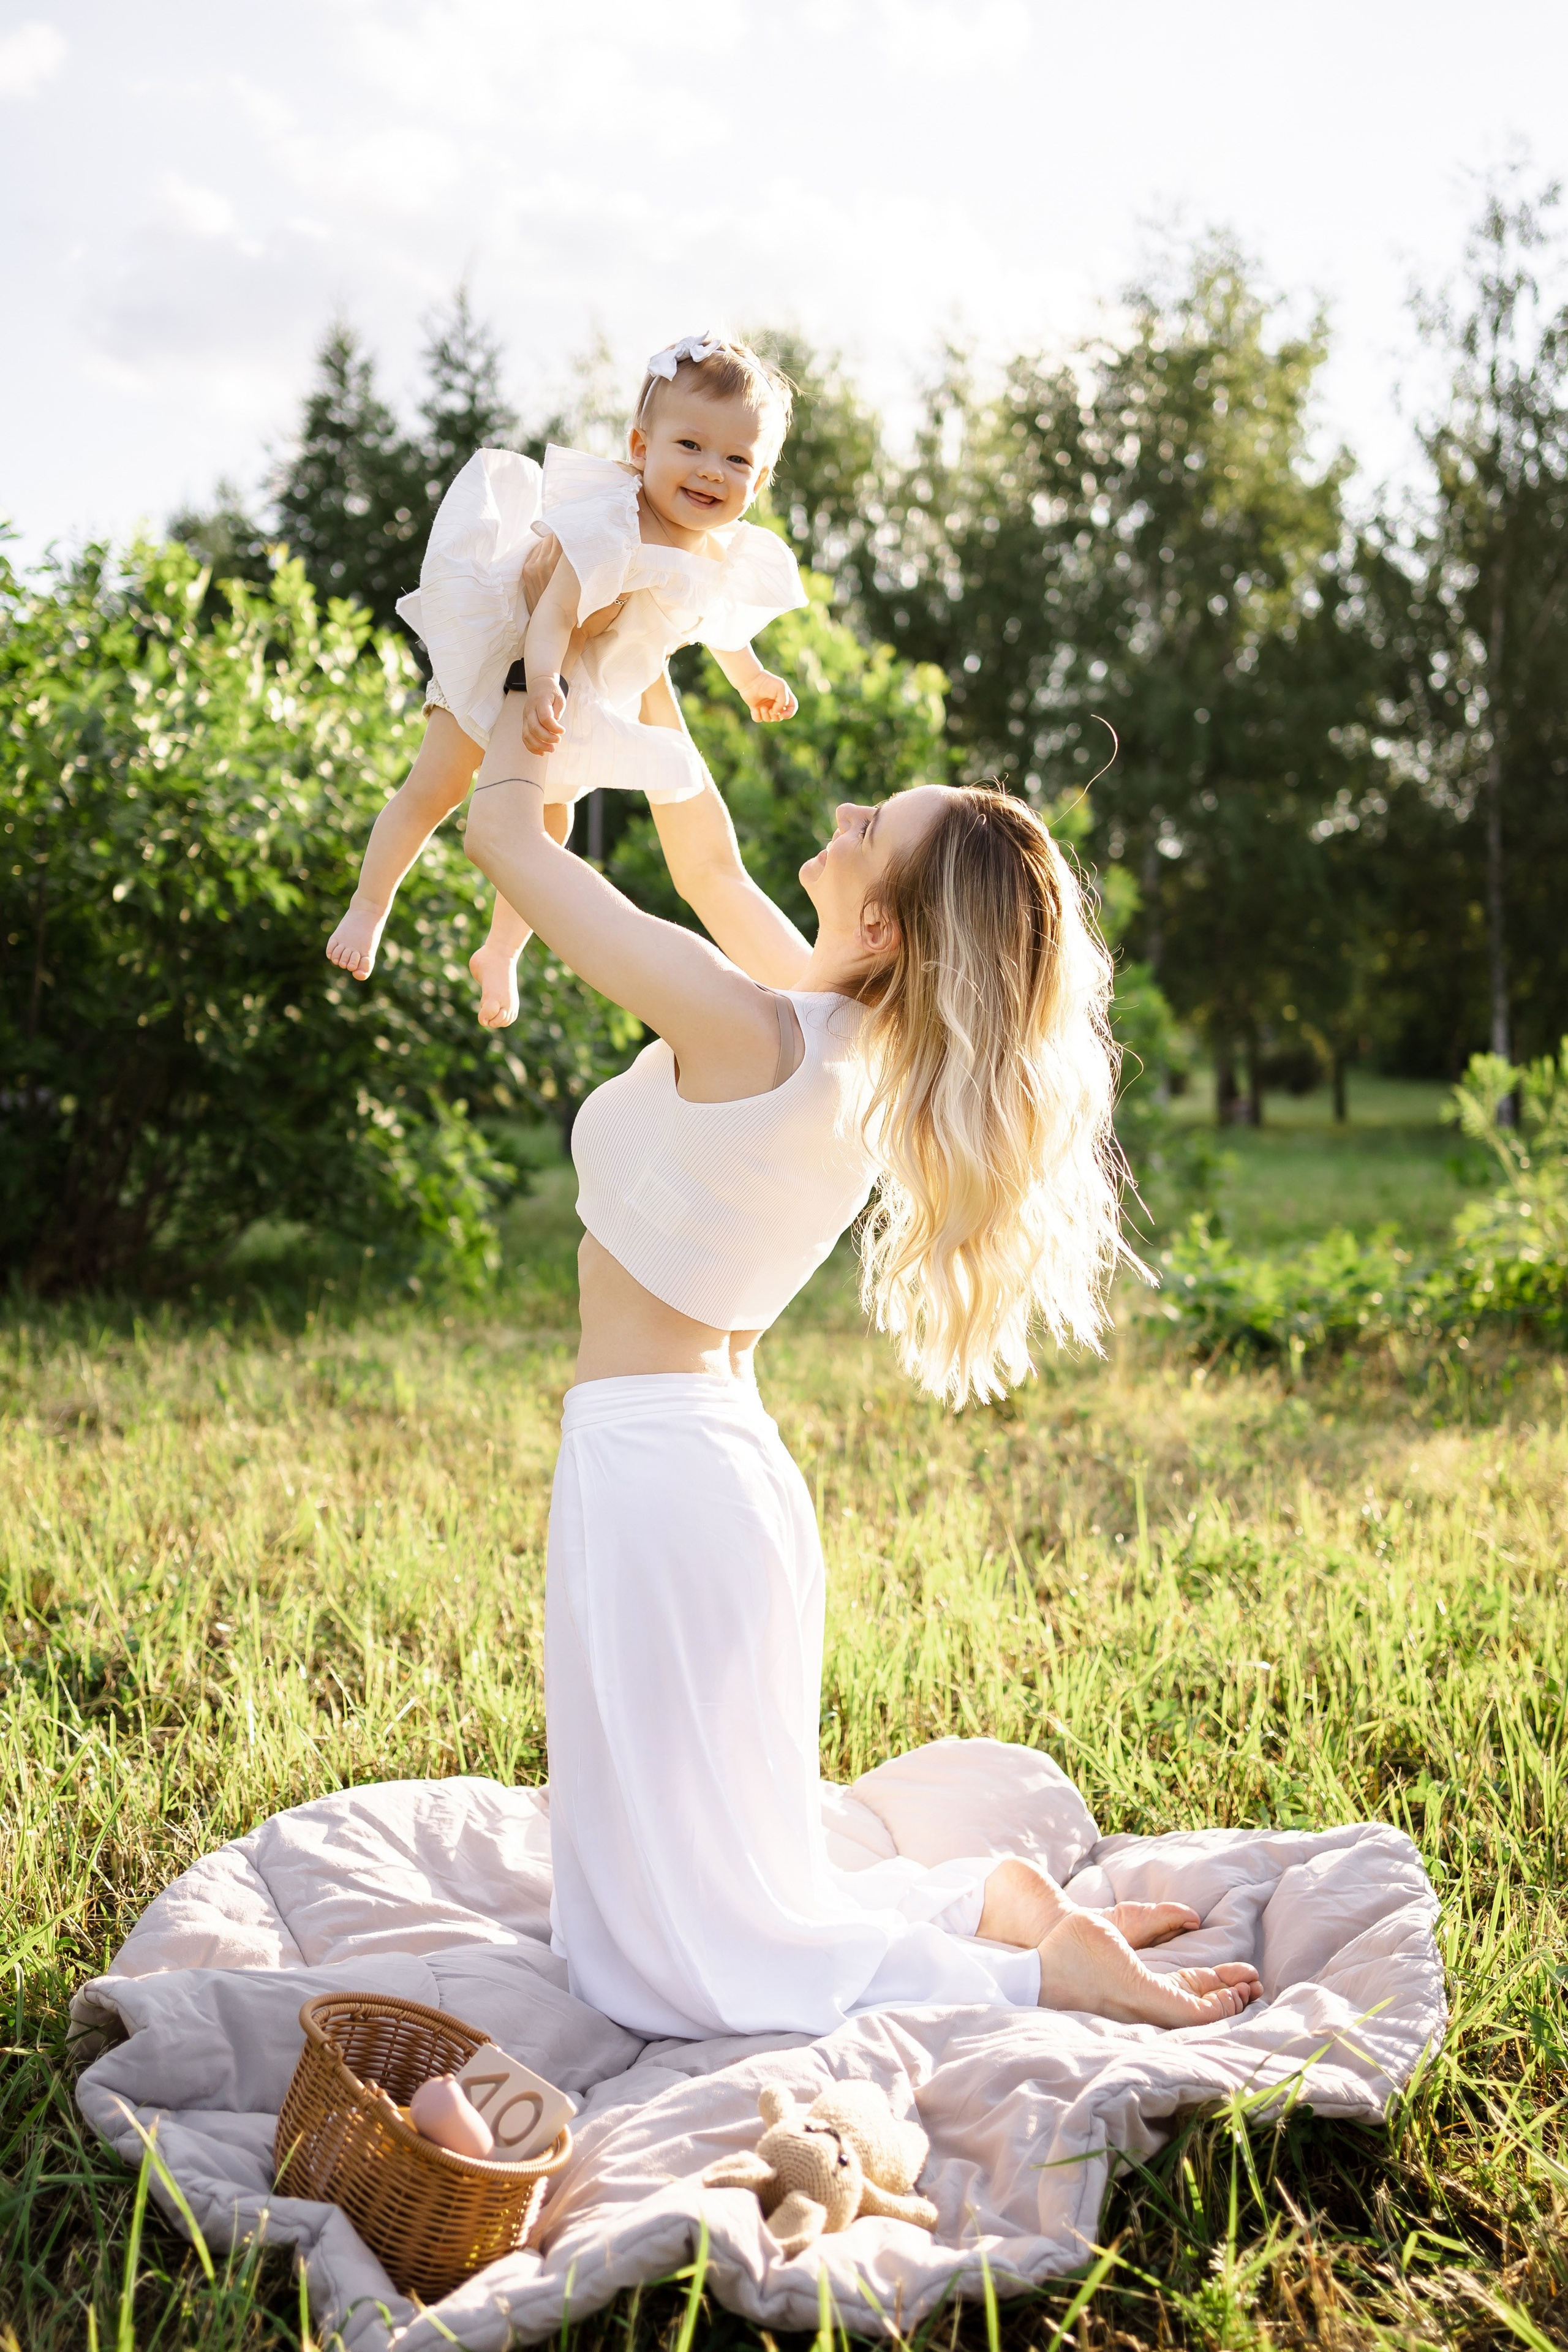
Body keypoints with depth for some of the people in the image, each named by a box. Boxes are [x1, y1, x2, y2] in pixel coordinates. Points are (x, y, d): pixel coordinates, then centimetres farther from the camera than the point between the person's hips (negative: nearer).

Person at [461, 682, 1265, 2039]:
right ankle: (994, 1904, 12)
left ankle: (1032, 1971, -3)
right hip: (729, 1463, 9)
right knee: (719, 1868, 22)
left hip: (651, 1458, -9)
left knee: (678, 1952, 1)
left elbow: (504, 835, -12)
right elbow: (709, 866, 20)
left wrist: (521, 727, 9)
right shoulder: (856, 1042, 3)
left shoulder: (751, 1031, -21)